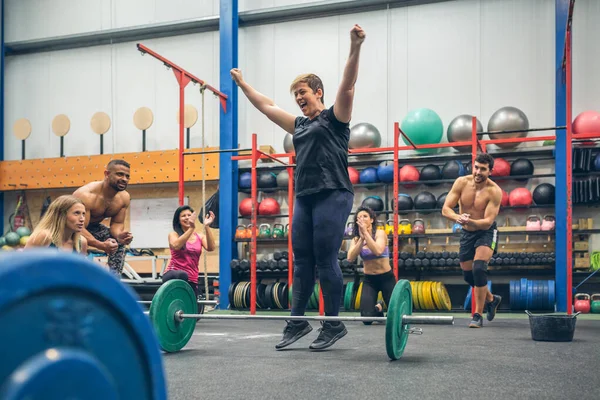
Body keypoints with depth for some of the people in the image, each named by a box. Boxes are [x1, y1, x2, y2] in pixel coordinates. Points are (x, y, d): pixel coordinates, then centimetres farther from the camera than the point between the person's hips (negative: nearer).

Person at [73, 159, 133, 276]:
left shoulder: (124, 197, -15)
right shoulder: (86, 195, -37)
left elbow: (117, 223, -6)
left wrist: (119, 235, -33)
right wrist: (101, 245, -54)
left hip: (93, 226, 7)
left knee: (120, 243, -7)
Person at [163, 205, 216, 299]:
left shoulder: (200, 237, 11)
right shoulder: (173, 234, 3)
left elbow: (210, 248, -9)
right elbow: (176, 246, -20)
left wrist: (207, 227, -19)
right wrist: (191, 228, -27)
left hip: (191, 281, 4)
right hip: (173, 276, -4)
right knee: (182, 275, -41)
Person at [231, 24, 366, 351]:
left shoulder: (334, 117, 2)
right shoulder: (300, 125, 21)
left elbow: (347, 85, -13)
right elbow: (266, 107, 31)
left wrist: (355, 48, -27)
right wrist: (241, 83, 37)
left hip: (333, 195, -7)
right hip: (304, 197, 7)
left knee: (325, 261, -7)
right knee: (301, 261, 6)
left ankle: (333, 326, 1)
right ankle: (297, 322, 12)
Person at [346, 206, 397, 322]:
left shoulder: (380, 233, -12)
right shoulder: (356, 239, -1)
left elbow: (378, 251, -33)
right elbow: (350, 258, -19)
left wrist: (365, 232, -31)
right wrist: (361, 239, -25)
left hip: (386, 278, -2)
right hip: (369, 279, 3)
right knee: (367, 317, -10)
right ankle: (378, 308, 27)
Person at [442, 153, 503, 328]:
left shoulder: (494, 191, -22)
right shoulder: (462, 182, -14)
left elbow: (488, 222, -27)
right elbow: (445, 208, -16)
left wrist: (470, 221, -46)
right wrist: (457, 217, -37)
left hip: (486, 232, -4)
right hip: (466, 233, 5)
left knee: (479, 268, -25)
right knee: (468, 274, 13)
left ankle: (478, 315, -14)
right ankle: (491, 299, 43)